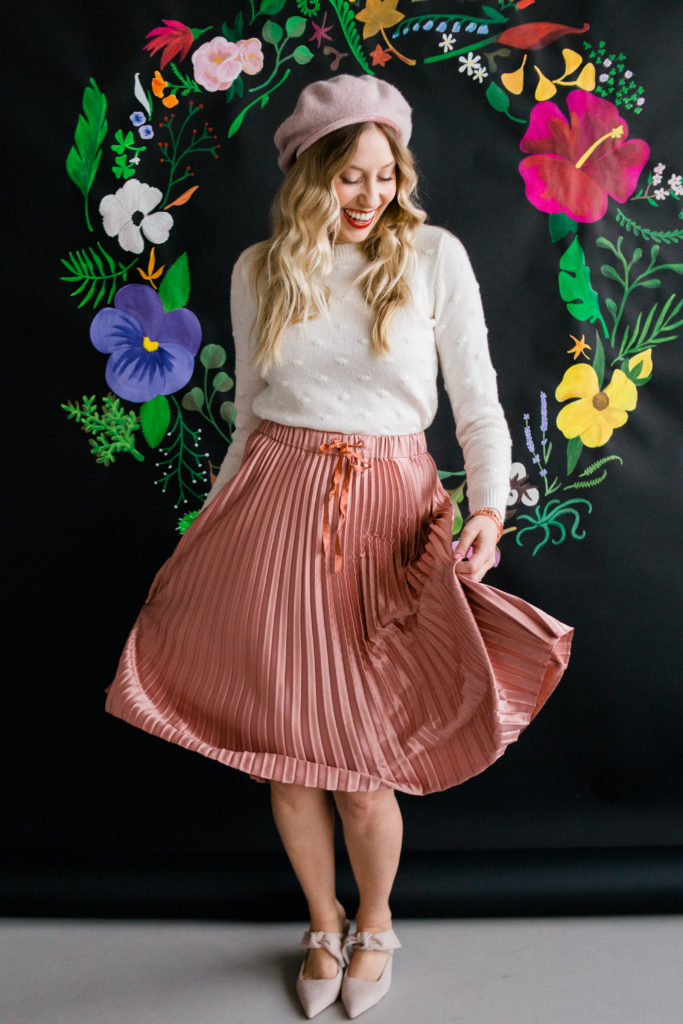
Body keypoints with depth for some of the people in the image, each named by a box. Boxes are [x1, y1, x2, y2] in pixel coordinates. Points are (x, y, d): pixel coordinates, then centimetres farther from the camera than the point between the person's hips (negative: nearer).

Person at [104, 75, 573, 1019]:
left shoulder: (434, 256, 1)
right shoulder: (259, 270, 8)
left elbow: (479, 407, 0)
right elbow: (248, 419, 13)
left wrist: (489, 512, -16)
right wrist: (203, 536, 13)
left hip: (389, 513, -2)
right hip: (274, 506, 2)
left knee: (364, 760, 2)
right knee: (286, 743, 8)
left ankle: (376, 923, 34)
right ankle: (323, 926, 36)